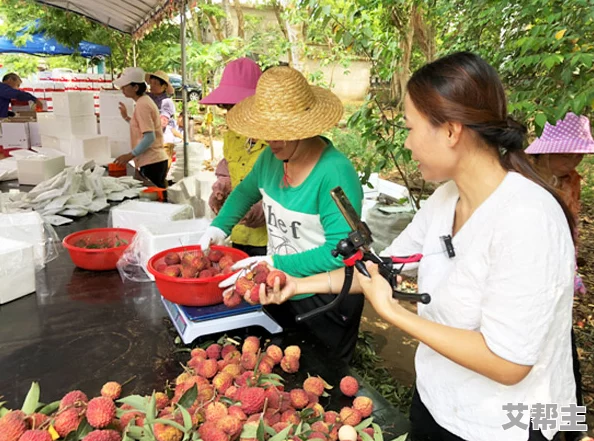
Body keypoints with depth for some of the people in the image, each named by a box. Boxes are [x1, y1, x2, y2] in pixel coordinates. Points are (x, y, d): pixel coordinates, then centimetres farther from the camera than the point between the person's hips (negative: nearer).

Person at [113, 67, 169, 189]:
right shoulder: (144, 101, 15)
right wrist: (126, 117, 20)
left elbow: (149, 138, -21)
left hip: (151, 162, -10)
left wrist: (129, 156, -19)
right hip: (154, 160, 10)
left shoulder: (142, 105, -14)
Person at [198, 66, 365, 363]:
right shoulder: (272, 157, -3)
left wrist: (276, 265, -29)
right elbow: (247, 190, 16)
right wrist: (219, 227, 3)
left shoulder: (335, 173, -26)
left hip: (325, 301, -7)